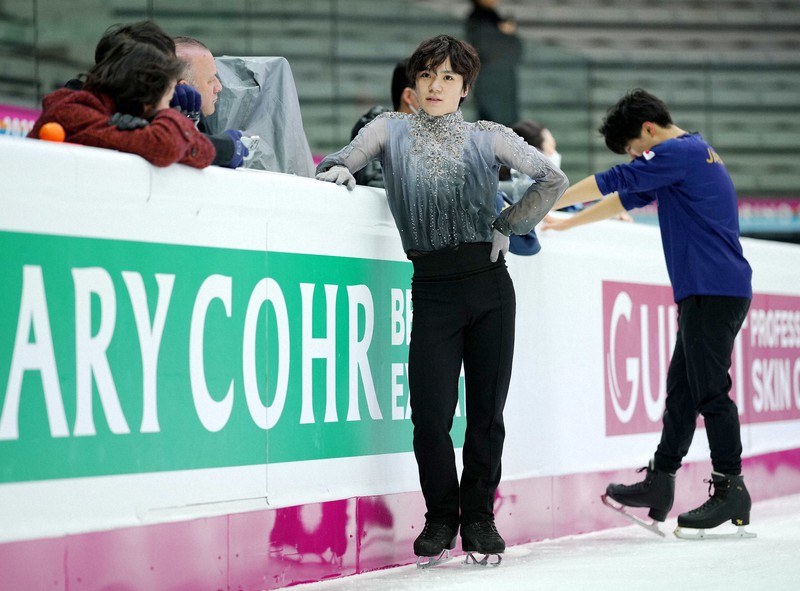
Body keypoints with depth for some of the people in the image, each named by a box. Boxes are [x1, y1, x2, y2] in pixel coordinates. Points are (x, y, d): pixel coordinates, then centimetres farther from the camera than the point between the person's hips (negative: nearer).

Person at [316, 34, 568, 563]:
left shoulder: (486, 137, 7)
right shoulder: (391, 130, 8)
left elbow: (553, 179, 12)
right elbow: (342, 164, 10)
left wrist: (508, 225, 7)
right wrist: (336, 168, -12)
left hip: (489, 285, 1)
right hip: (432, 290, -1)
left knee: (487, 411, 4)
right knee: (431, 414, -9)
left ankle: (479, 517, 19)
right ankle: (440, 519, 11)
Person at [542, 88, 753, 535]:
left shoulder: (680, 152, -10)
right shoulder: (690, 155, 21)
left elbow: (613, 182, -12)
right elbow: (627, 198, 29)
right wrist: (565, 224, 30)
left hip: (715, 291, -10)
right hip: (708, 292, 10)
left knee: (710, 390, -8)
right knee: (682, 387, 11)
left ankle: (731, 490, -5)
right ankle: (660, 484, 16)